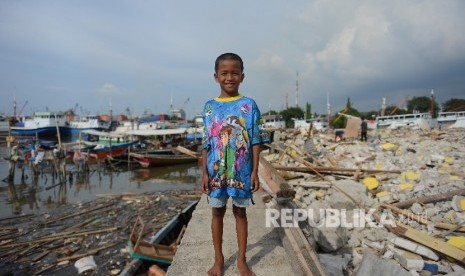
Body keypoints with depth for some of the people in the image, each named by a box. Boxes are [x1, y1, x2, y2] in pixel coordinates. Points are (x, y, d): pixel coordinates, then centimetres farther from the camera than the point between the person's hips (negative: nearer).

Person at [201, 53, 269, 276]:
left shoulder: (249, 105, -3)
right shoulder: (209, 107, 1)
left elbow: (256, 141, -3)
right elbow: (206, 143, 2)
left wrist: (255, 171, -7)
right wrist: (205, 172, -2)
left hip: (241, 170, -1)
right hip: (216, 170, 2)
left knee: (240, 212, 12)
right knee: (217, 212, 12)